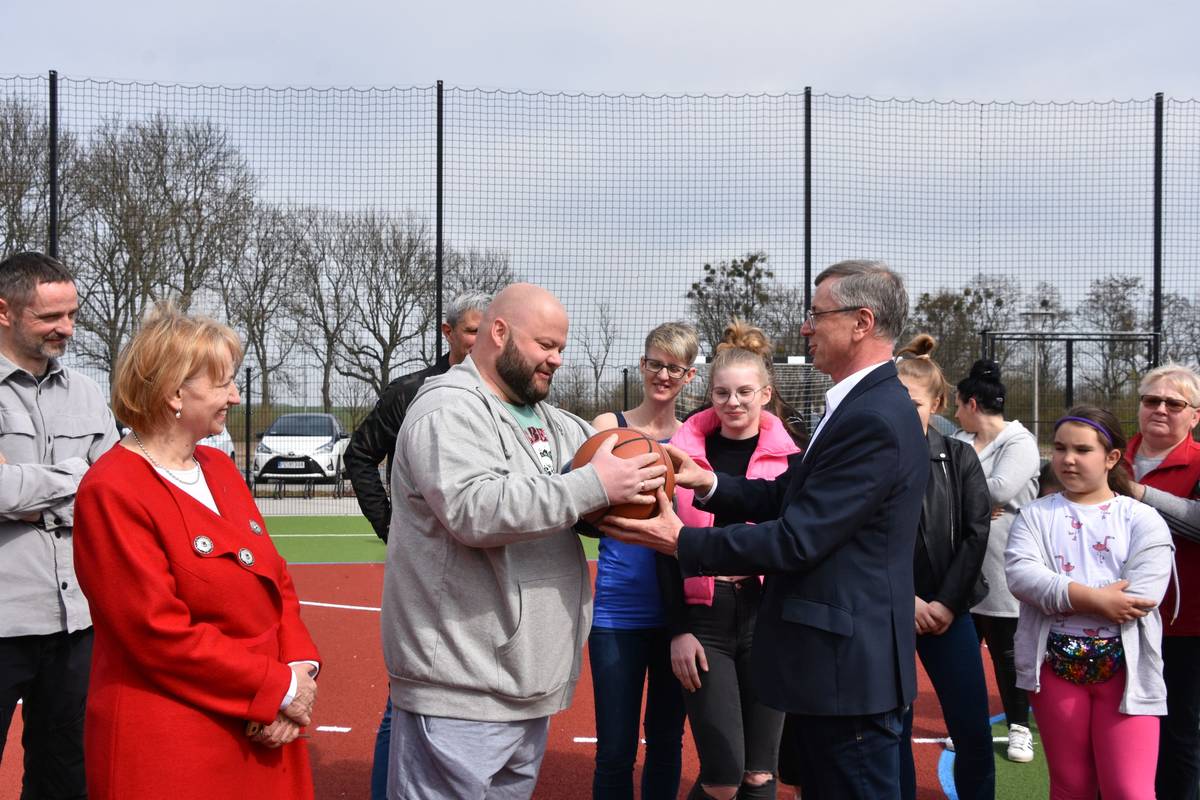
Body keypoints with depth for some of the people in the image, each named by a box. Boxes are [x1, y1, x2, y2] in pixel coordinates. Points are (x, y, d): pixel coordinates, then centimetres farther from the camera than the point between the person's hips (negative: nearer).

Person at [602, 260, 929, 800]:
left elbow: (797, 539, -23)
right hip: (836, 660, 10)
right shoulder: (867, 405, 12)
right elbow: (790, 496, 14)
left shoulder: (874, 421, -22)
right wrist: (708, 483, 0)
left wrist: (681, 542, -16)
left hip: (847, 670, -10)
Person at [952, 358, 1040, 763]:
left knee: (1005, 650, 6)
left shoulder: (1020, 442, -10)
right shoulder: (960, 441, 10)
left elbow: (1001, 489, -25)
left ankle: (1019, 727, 22)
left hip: (1000, 570, -6)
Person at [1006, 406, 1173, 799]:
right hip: (1055, 667, 2)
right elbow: (1019, 573, -13)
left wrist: (1062, 597, -11)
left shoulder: (1143, 520, 0)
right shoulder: (1035, 515, 5)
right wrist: (1093, 597, -21)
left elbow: (1140, 599, -13)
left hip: (1126, 670, -2)